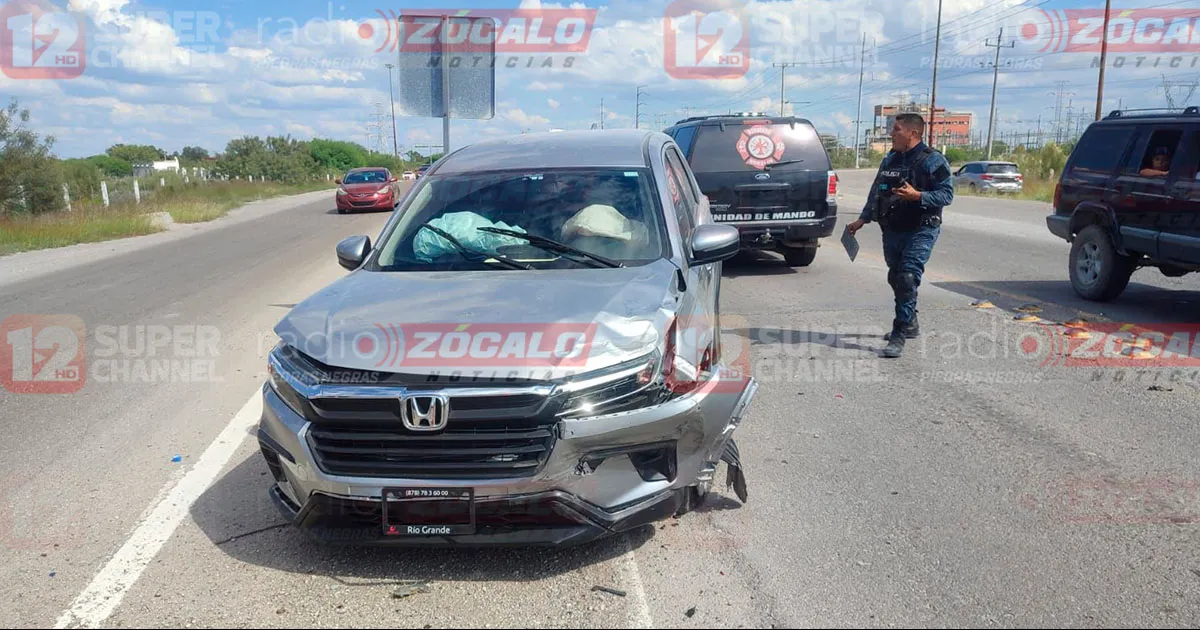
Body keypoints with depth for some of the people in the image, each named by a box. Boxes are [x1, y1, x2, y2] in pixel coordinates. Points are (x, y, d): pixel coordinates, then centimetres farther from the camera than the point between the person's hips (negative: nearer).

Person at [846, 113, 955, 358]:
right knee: (896, 278, 13)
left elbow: (947, 194, -13)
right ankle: (910, 324, 32)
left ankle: (899, 335, -14)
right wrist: (862, 219, 18)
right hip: (892, 230, 7)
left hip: (920, 231, -7)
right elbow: (876, 191, 21)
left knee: (908, 278, -15)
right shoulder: (890, 160, 13)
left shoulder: (933, 161, -8)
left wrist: (918, 196, -27)